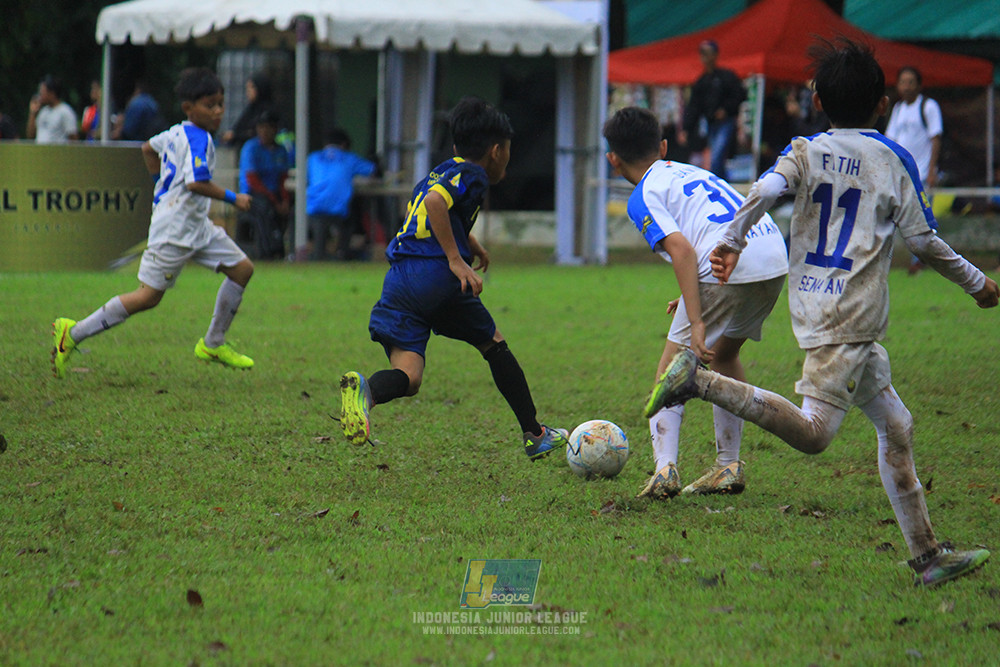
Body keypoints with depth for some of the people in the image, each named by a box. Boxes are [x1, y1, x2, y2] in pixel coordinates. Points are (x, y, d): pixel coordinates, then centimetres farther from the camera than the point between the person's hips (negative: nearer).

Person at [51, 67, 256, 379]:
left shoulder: (177, 132, 12)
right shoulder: (198, 140, -18)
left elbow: (149, 148, 28)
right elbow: (197, 183, -31)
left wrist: (163, 184, 35)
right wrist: (233, 199, -19)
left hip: (196, 227, 10)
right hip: (175, 230, -10)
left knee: (242, 269, 8)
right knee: (149, 296, -7)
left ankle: (213, 344, 17)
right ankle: (73, 334, -1)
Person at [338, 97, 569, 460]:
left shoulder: (439, 172, 26)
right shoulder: (472, 175, -1)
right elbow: (435, 202, -21)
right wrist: (457, 259, -19)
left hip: (397, 280, 6)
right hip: (438, 277, -6)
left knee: (408, 376, -4)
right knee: (494, 346, 17)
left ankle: (363, 389, -38)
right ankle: (534, 436, 23)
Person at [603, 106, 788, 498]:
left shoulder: (643, 196, 5)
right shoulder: (692, 172, 29)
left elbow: (682, 250, -11)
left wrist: (696, 323, -15)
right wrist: (695, 299, 34)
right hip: (777, 259, 7)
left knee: (672, 369, 5)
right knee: (725, 353, 28)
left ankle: (665, 469, -10)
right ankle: (729, 467, 25)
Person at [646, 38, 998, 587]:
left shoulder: (806, 152, 11)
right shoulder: (893, 161, 2)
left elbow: (766, 189, -10)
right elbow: (923, 241, 3)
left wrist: (731, 242, -6)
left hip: (812, 308, 6)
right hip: (852, 314, -6)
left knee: (895, 424, 12)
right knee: (813, 432, -17)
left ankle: (927, 556, 13)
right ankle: (701, 382, -29)